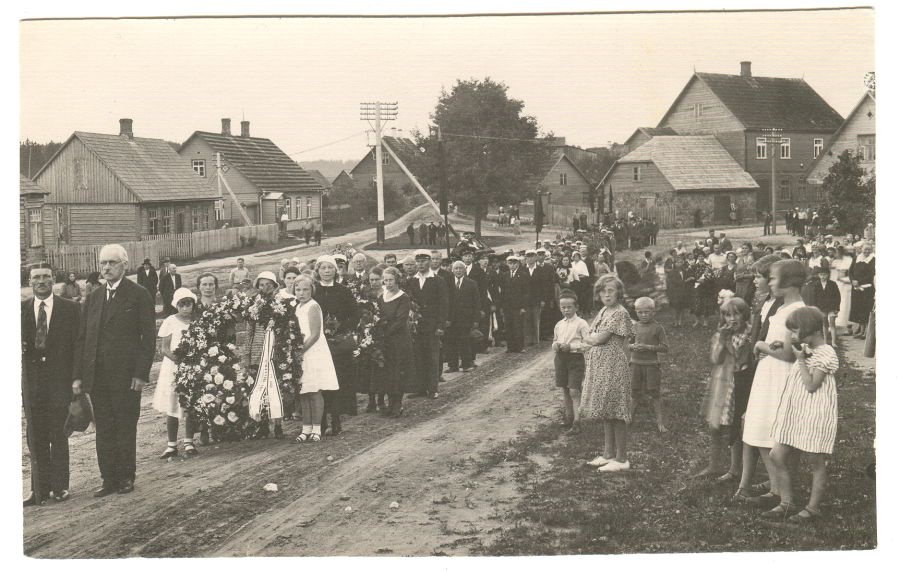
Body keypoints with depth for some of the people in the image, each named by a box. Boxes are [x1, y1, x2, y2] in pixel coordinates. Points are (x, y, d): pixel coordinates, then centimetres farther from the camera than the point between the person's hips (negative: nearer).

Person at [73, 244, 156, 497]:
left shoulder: (138, 295, -3)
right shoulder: (94, 298, 13)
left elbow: (148, 337, -7)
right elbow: (82, 339, 13)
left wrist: (141, 374, -13)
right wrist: (78, 376, 5)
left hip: (125, 376, -5)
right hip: (97, 376, 5)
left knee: (125, 429, 4)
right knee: (103, 430, 8)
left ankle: (126, 477, 15)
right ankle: (109, 479, 16)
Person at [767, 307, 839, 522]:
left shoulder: (826, 354, -13)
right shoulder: (806, 350, 13)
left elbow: (811, 385, -18)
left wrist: (801, 360, -17)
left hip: (815, 415, -9)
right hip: (795, 413, 9)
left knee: (815, 461, 3)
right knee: (778, 456, 4)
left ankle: (813, 508, 13)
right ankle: (786, 502, 14)